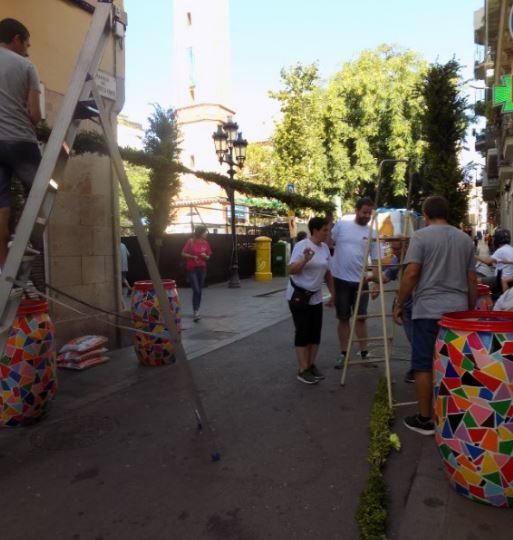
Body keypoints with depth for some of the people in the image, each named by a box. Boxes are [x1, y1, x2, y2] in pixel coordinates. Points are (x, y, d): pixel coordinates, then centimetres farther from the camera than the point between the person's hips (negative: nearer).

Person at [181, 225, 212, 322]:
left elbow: (208, 257, 12)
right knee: (196, 290, -12)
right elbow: (183, 254, -4)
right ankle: (195, 312, -8)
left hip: (202, 269, 5)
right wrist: (193, 256, -16)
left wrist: (205, 256, -10)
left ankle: (197, 311, 20)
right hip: (191, 269, -5)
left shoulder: (205, 243, 4)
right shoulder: (190, 241, -8)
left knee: (200, 291, 8)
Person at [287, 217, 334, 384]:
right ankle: (302, 370, 4)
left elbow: (327, 273, 15)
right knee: (303, 333, -4)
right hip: (298, 296, -7)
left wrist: (333, 293, 16)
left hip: (316, 297, 7)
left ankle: (311, 366, 22)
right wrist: (305, 260, -38)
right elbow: (291, 270, -23)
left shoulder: (325, 248, 6)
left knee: (315, 333, 9)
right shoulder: (301, 246, -16)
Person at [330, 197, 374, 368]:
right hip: (341, 280, -1)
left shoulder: (372, 233, 1)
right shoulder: (342, 225, -2)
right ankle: (343, 353, 20)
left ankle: (364, 353, 22)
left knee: (361, 317, 11)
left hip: (360, 281, 1)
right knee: (343, 318, 9)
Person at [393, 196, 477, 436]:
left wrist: (398, 304, -4)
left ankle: (425, 419, 11)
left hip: (428, 310, -5)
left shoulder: (421, 236, -5)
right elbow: (472, 280, 14)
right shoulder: (466, 239, 12)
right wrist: (471, 309, 23)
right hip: (458, 310, 5)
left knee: (424, 365, 3)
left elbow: (411, 274, -13)